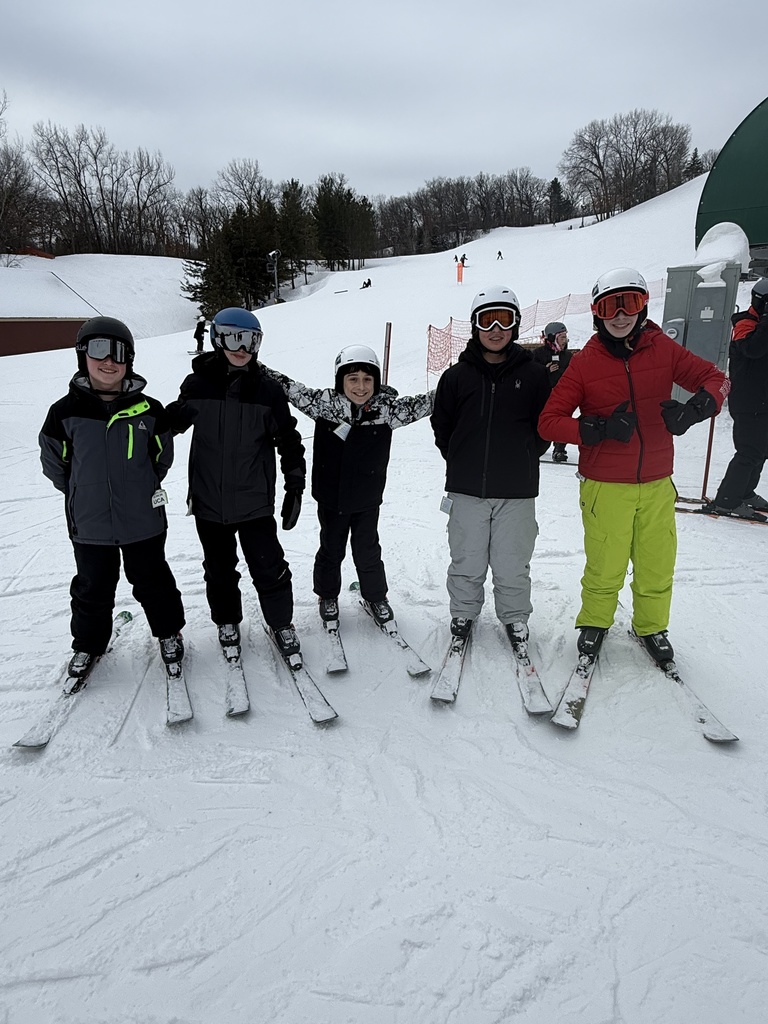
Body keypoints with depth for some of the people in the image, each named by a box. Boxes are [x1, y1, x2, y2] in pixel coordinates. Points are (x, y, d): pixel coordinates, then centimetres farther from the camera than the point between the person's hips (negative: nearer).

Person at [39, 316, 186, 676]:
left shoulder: (148, 410, -8)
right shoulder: (65, 412, -8)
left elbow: (162, 457, 8)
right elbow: (54, 461, 7)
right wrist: (83, 494, 9)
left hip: (143, 522, 0)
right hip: (89, 525, 1)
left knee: (152, 582, 15)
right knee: (92, 589, 16)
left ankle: (168, 632, 37)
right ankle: (88, 644, 38)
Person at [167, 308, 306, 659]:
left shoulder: (267, 391, -6)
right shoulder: (197, 385, -5)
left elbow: (289, 441, -1)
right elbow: (172, 424, 14)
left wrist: (295, 488, -3)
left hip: (255, 501, -1)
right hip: (209, 500, 1)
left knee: (269, 568, 4)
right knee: (219, 569, 16)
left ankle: (281, 623, 26)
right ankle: (227, 622, 38)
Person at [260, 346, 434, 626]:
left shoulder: (386, 409, -12)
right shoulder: (325, 403, -13)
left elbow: (419, 405, -10)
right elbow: (291, 388, -8)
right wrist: (254, 367, -12)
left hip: (367, 499, 0)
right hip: (331, 497, 0)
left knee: (367, 551, 14)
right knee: (331, 550, 18)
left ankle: (376, 596, 38)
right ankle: (327, 596, 40)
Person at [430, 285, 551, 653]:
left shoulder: (533, 374, 0)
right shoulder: (457, 376, 1)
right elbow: (441, 426, 10)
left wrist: (523, 458, 4)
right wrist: (462, 462, 8)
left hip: (517, 491, 0)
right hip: (467, 490, 1)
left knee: (512, 564, 8)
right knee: (466, 562, 11)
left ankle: (515, 618, 29)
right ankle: (463, 613, 31)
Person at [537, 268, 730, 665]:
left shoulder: (663, 349, 0)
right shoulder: (585, 363, -6)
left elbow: (714, 378, 5)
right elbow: (549, 422, -7)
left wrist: (694, 409, -17)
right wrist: (597, 429, -23)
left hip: (657, 484, 3)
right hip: (605, 486, -2)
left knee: (657, 567, 12)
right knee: (605, 568, 5)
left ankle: (651, 627, 37)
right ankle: (595, 622, 32)